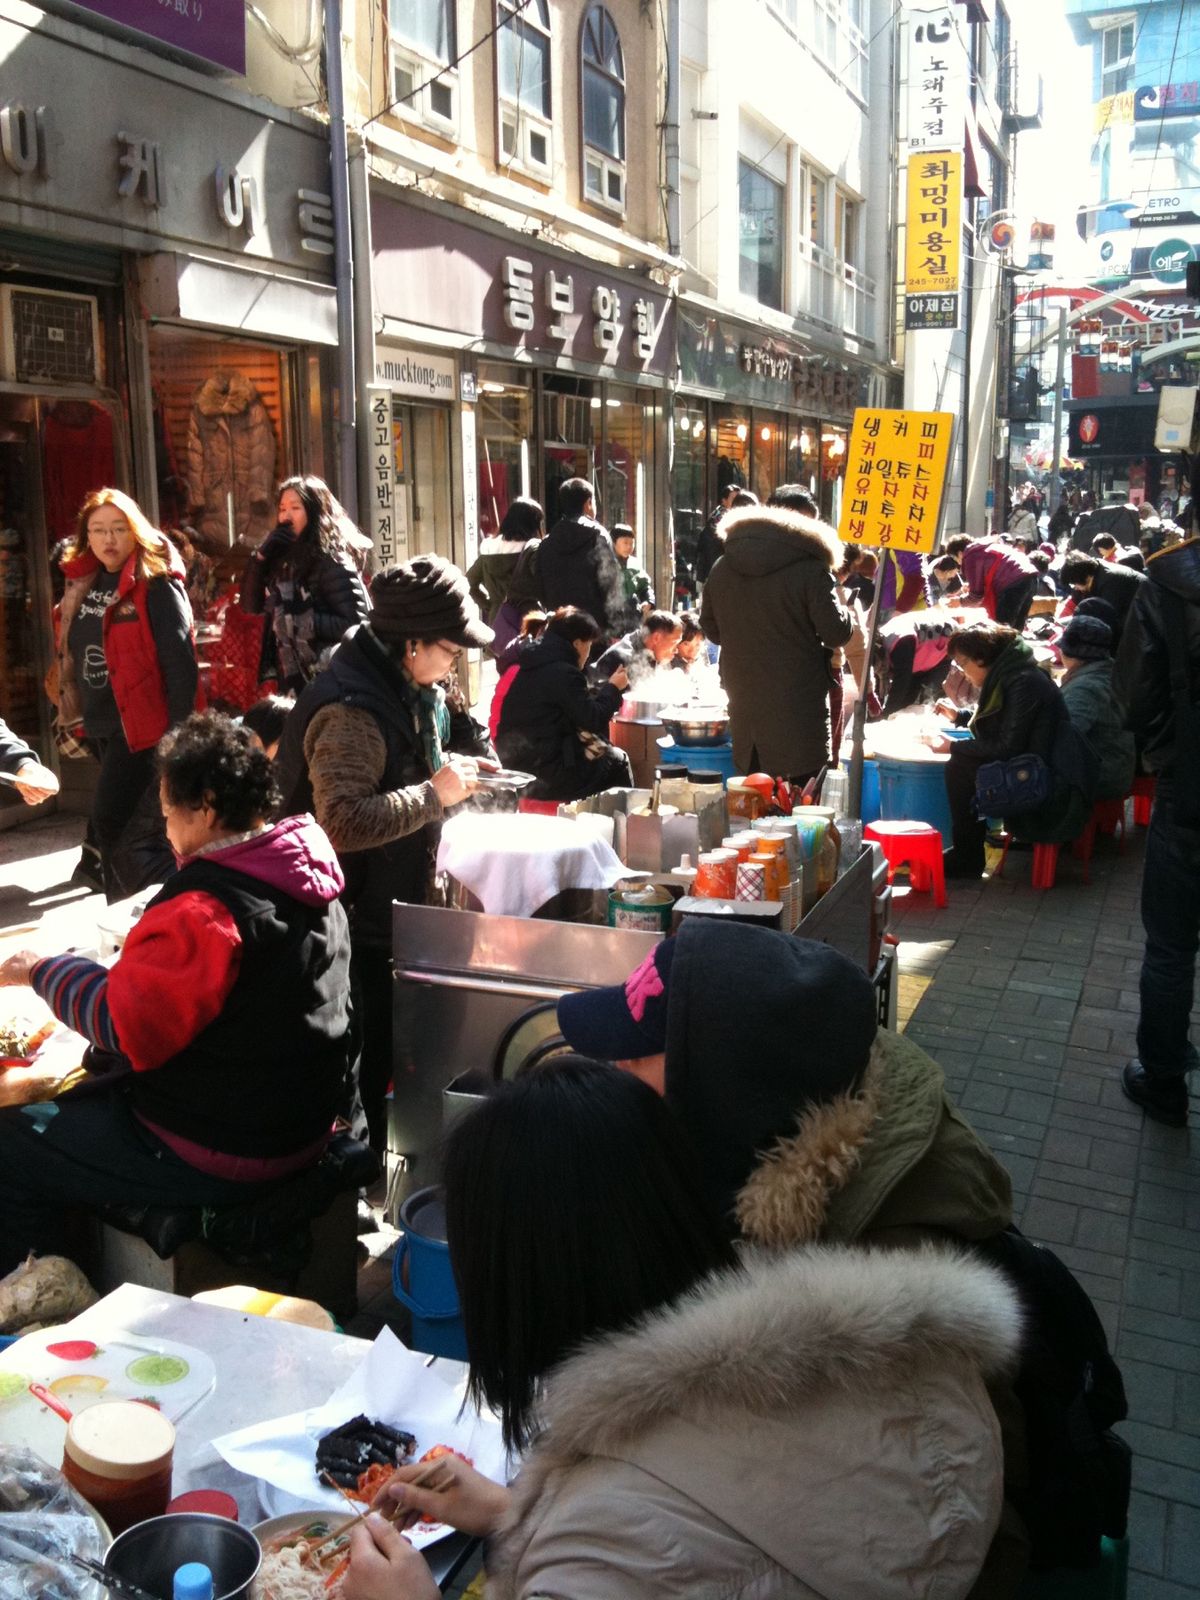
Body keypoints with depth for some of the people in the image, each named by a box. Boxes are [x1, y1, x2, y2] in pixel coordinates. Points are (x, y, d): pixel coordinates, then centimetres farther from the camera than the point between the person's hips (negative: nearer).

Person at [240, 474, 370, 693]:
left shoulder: (331, 563, -11)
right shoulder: (284, 558, 10)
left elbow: (357, 625, -19)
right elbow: (251, 605, 10)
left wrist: (300, 621, -23)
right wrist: (261, 556, -1)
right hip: (292, 680, 7)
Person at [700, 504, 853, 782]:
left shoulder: (721, 569, 7)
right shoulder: (811, 571, -12)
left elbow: (711, 630, 16)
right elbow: (836, 633, -11)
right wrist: (844, 611, 9)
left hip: (744, 700, 6)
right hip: (798, 704, -5)